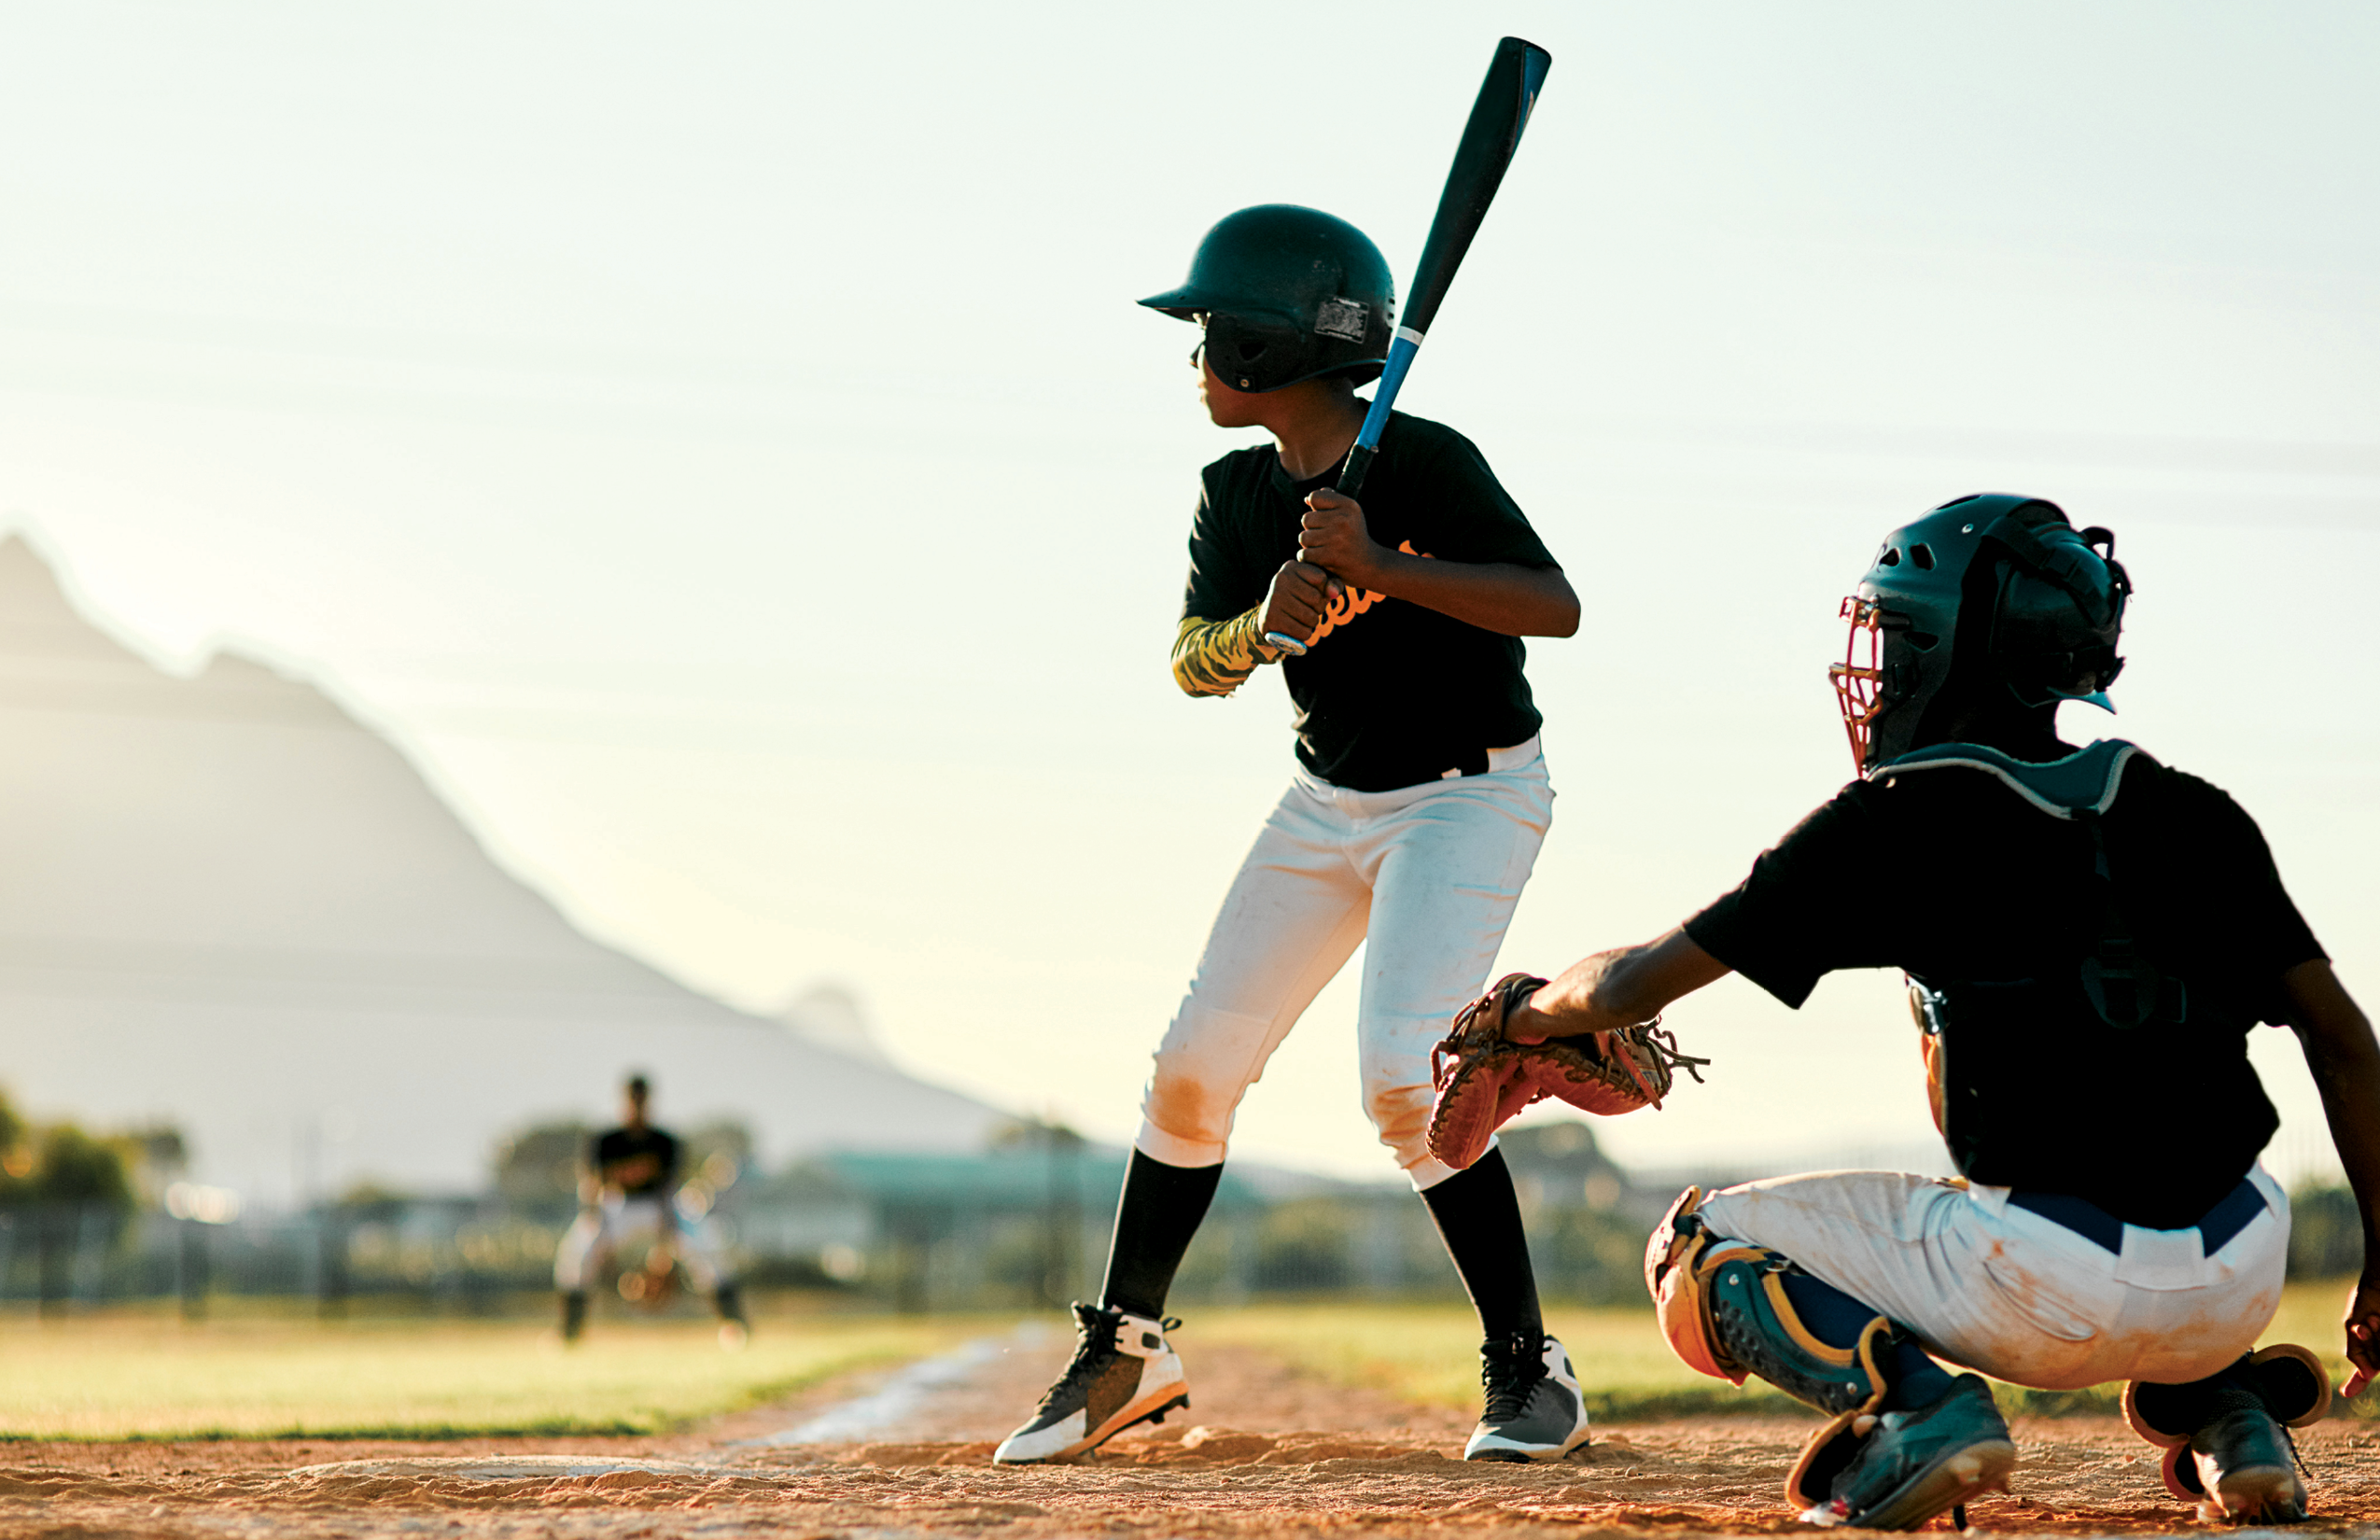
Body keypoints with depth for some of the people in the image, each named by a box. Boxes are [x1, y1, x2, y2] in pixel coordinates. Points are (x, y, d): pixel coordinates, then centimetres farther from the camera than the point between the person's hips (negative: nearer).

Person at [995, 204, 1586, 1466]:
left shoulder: (1427, 463, -21)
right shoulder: (1237, 495, -2)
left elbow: (1555, 607, -28)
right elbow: (1192, 664, -9)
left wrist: (1378, 566, -36)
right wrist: (1267, 623, -31)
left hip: (1471, 795, -7)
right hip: (1329, 800, 7)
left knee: (1403, 1075, -22)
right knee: (1193, 1065, 4)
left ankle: (1529, 1370, -8)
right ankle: (1127, 1351, 20)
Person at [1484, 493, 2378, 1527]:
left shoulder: (1896, 824, 1)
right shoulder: (2189, 814, 12)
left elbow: (1632, 986, 6)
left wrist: (1531, 1015, 27)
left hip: (2054, 1297, -5)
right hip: (2243, 1284, 5)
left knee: (1698, 1248, 13)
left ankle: (1914, 1406, -11)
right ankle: (2223, 1409, 13)